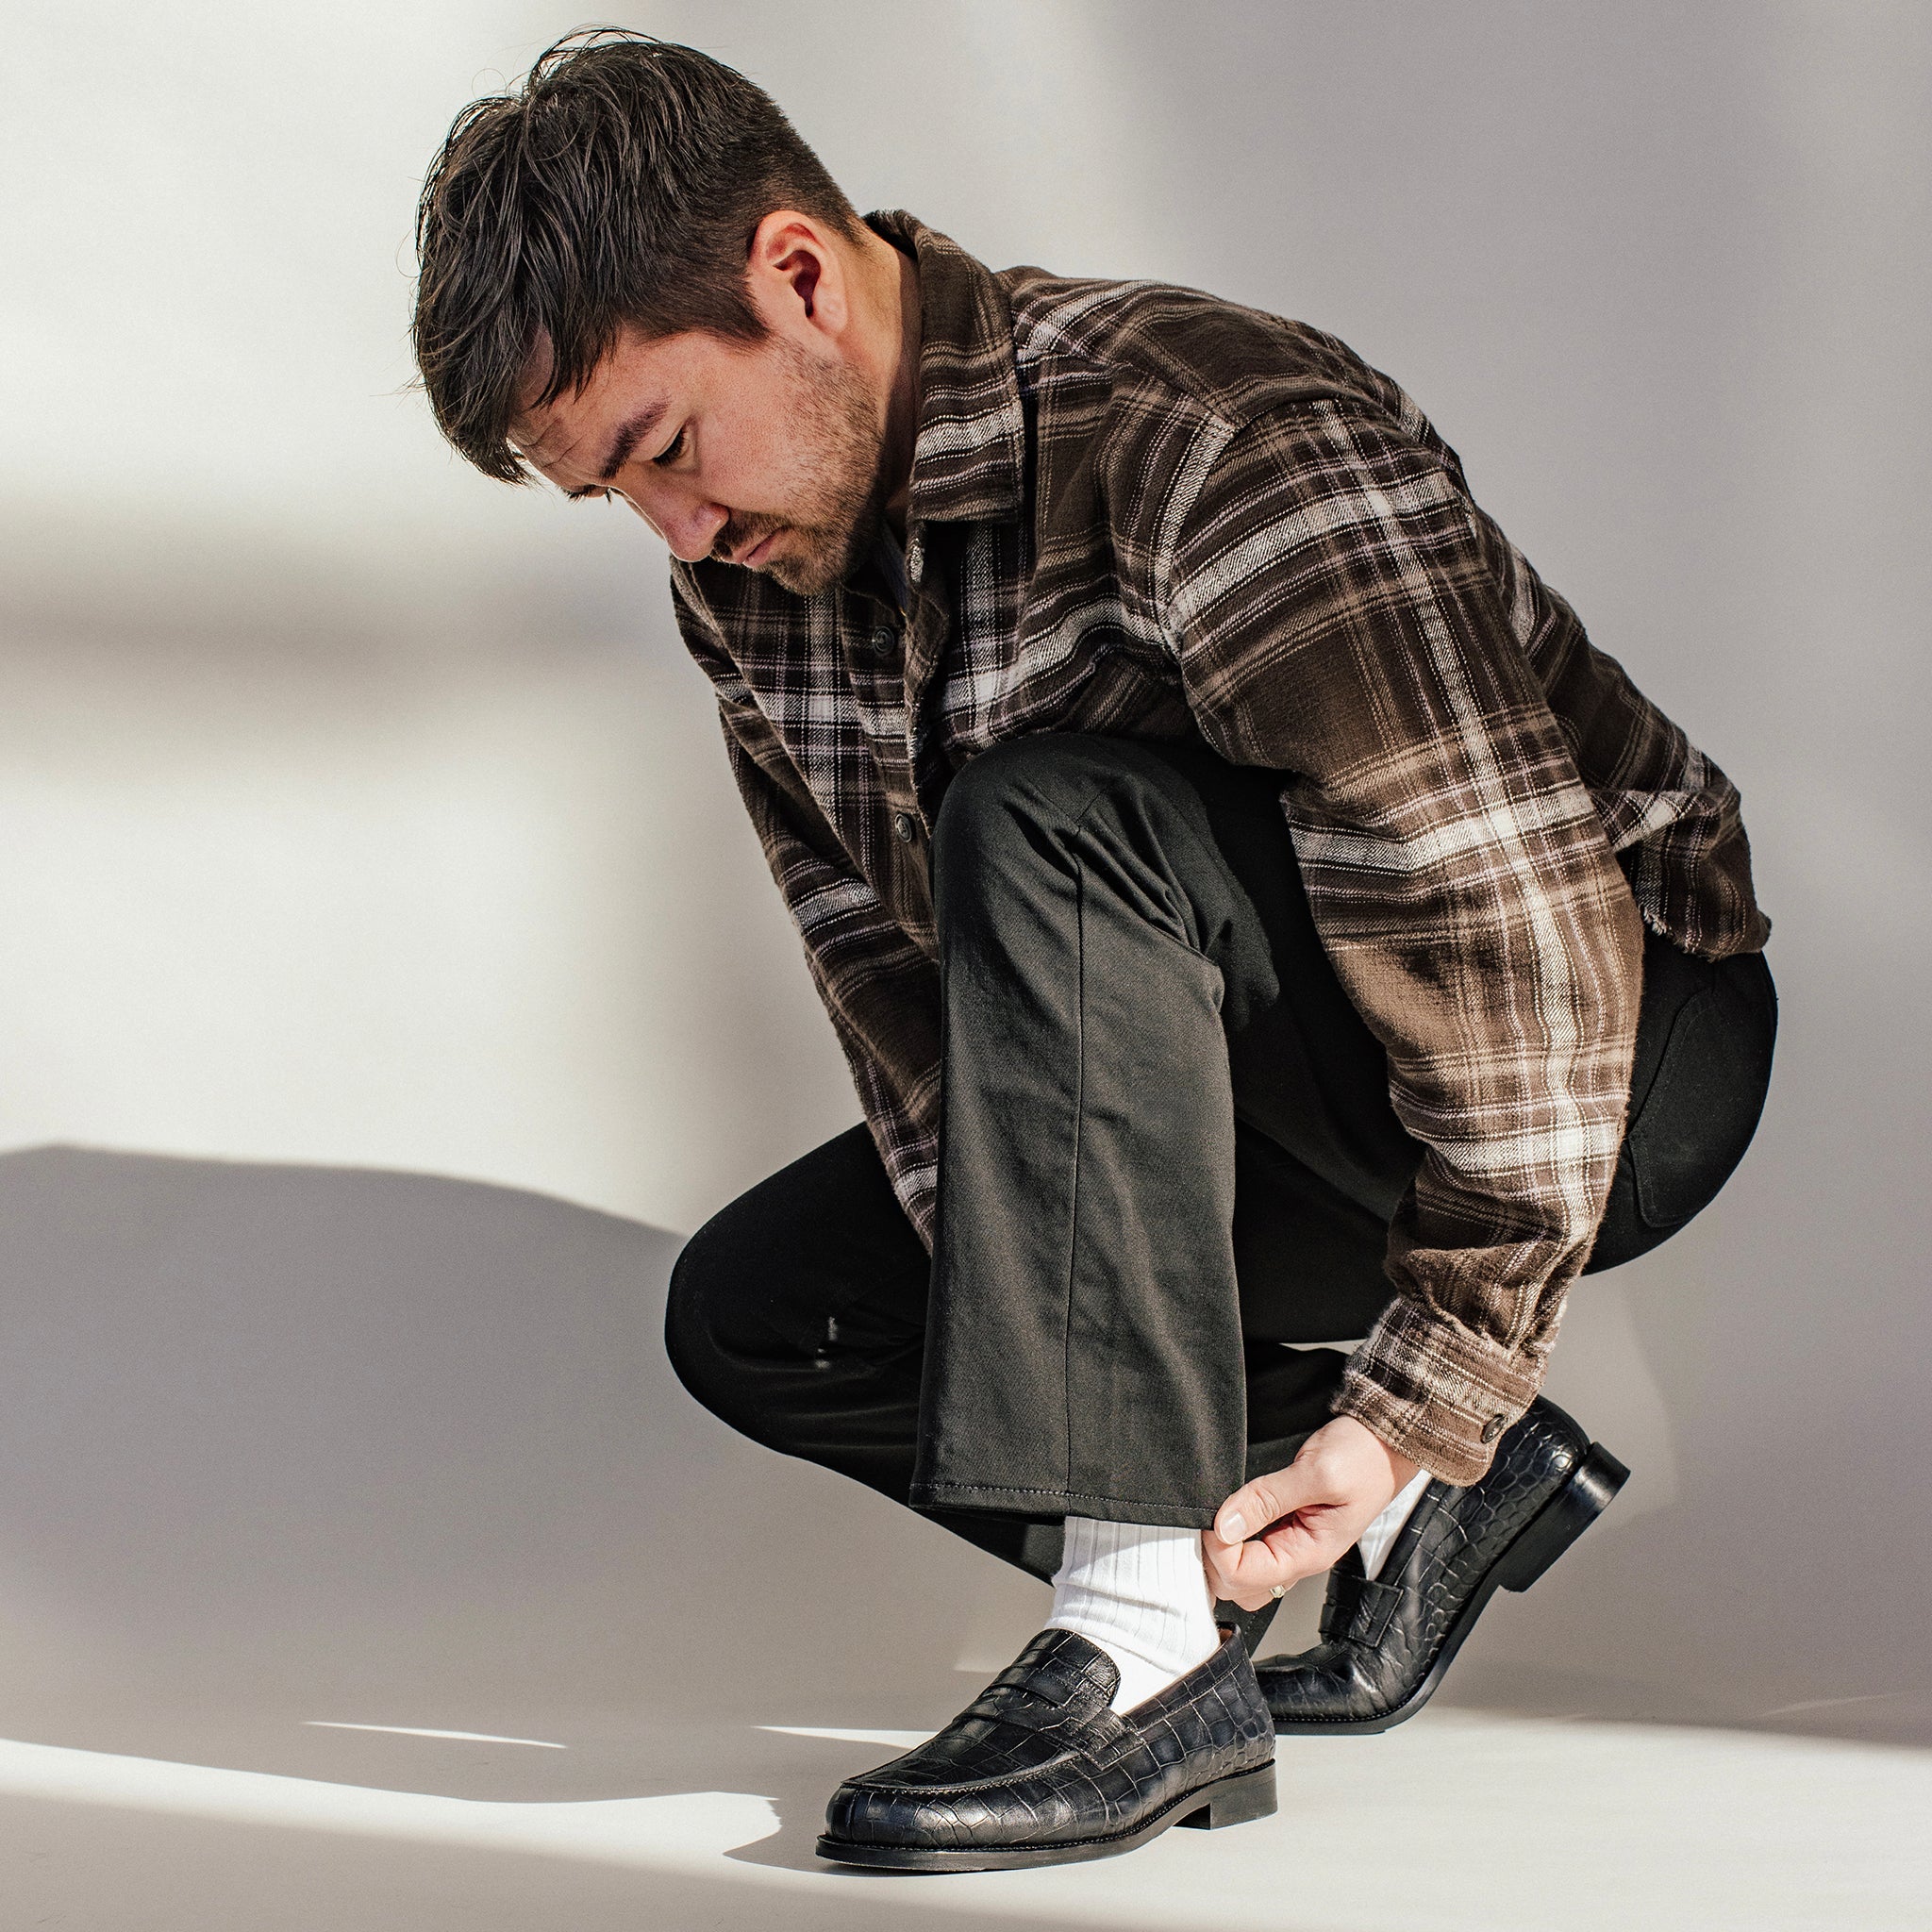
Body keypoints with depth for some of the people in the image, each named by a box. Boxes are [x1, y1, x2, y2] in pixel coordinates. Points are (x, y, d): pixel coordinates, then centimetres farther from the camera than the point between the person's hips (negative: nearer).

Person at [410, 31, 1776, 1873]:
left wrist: (1422, 1402, -29)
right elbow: (895, 984, 0)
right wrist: (1039, 1352, -14)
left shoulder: (1213, 435, -28)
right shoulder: (748, 581, -2)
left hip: (1625, 1036, -9)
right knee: (754, 1314, 1)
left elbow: (1518, 914, -31)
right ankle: (1425, 1508, 3)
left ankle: (1148, 1646, -32)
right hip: (1266, 1118, 9)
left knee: (1049, 824, -32)